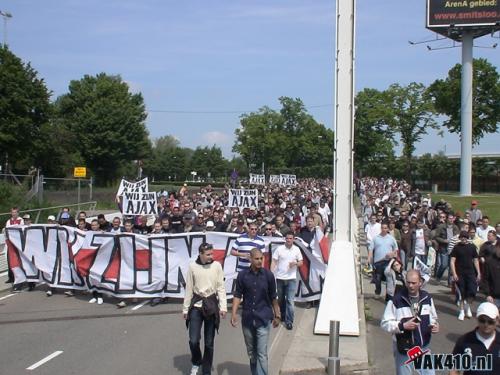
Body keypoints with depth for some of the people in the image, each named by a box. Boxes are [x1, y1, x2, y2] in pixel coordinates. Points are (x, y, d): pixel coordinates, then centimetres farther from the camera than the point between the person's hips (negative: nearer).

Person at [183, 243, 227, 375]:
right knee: (193, 340, -5)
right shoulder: (193, 266, -4)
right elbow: (189, 288, 3)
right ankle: (196, 362, 25)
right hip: (196, 305, 0)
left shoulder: (217, 266, -4)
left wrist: (223, 306, -8)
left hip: (211, 305, 0)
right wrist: (185, 308, 4)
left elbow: (221, 287, -1)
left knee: (209, 342, 6)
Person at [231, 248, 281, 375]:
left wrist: (277, 315, 8)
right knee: (251, 352, 16)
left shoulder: (268, 275, -5)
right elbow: (238, 295, 1)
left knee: (262, 353, -6)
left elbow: (273, 297, 4)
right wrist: (234, 314, -9)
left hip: (263, 319, -2)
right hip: (247, 319, 2)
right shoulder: (242, 275, -3)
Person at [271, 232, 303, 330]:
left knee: (290, 300, -7)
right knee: (281, 299, 15)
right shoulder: (279, 249, -3)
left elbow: (301, 262, 8)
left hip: (291, 279, -1)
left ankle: (289, 321, -2)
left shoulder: (296, 249, 1)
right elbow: (274, 262, -3)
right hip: (280, 278, 1)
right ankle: (282, 316, 36)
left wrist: (295, 263, -15)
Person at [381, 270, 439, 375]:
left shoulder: (427, 298, -1)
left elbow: (433, 318, 14)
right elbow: (385, 323, -13)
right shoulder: (396, 300, -17)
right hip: (403, 350, -3)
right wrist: (402, 326, -26)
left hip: (423, 348, 4)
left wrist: (434, 325, -8)